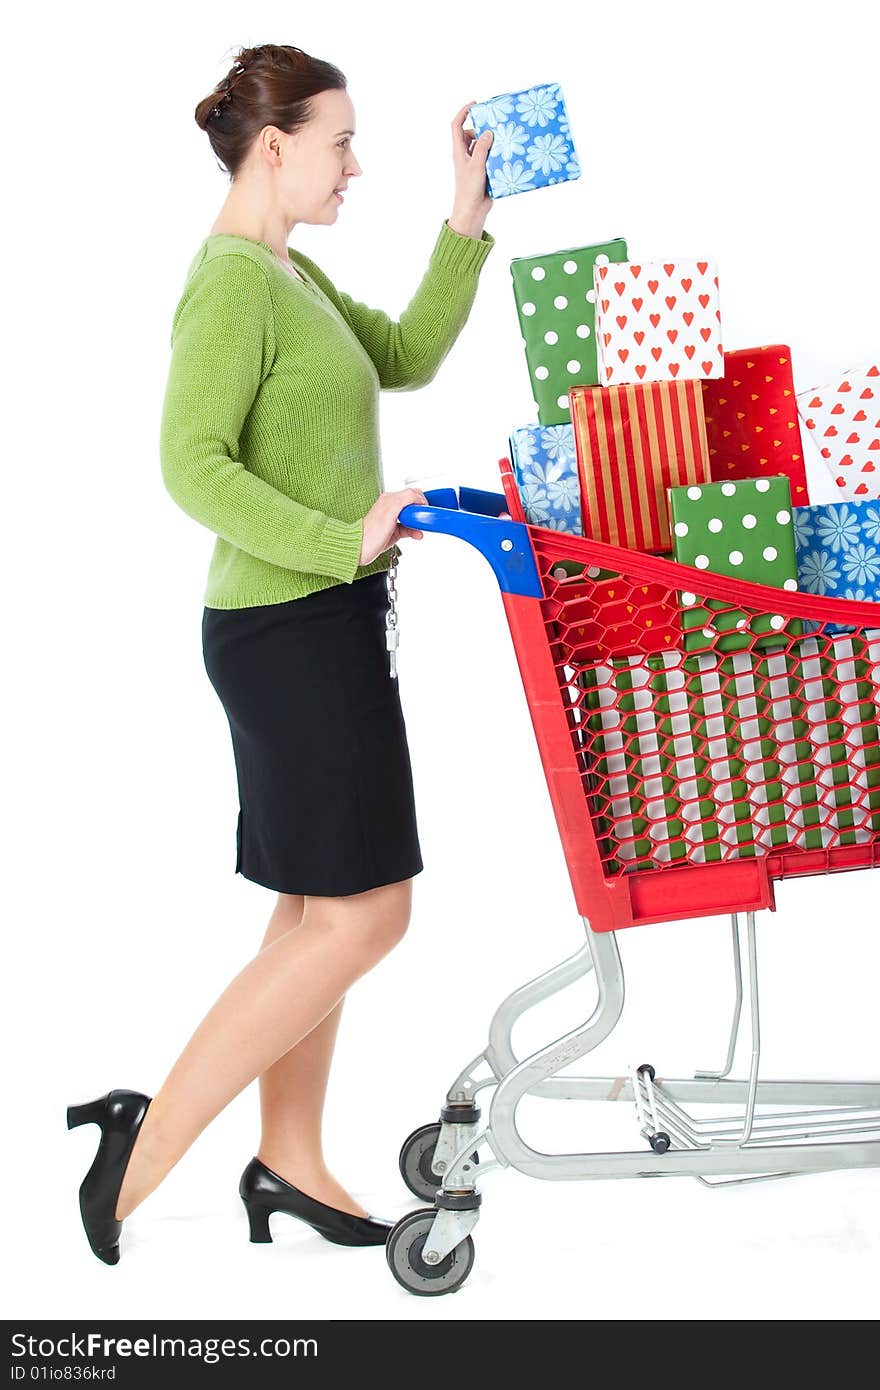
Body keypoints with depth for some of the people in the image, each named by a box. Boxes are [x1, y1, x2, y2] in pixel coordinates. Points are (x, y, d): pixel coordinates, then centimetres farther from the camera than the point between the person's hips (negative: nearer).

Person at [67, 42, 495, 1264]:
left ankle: (289, 1160, 23)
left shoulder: (291, 273, 14)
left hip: (320, 627, 10)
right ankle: (146, 1141, -2)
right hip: (291, 629, -10)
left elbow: (405, 359, 21)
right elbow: (193, 465, -23)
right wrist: (341, 543, -29)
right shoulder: (233, 280, -16)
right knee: (363, 915, -7)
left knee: (322, 909, 14)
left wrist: (466, 223, 13)